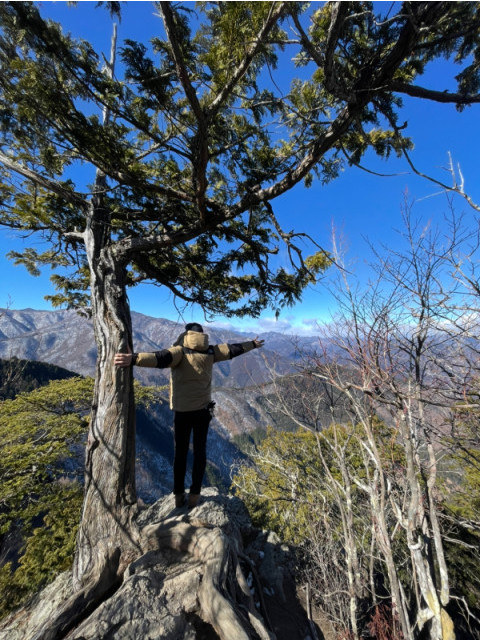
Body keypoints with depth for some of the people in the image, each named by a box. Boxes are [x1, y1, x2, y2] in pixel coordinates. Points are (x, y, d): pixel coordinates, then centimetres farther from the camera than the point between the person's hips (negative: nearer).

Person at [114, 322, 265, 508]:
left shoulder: (180, 351, -12)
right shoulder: (210, 352, -1)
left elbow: (160, 358, -32)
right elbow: (233, 349, 10)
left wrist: (133, 359, -46)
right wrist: (253, 344, 25)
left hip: (182, 410, -2)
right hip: (203, 409, 2)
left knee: (180, 452, 16)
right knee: (199, 451, 17)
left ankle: (179, 495, 27)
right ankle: (194, 495, 25)